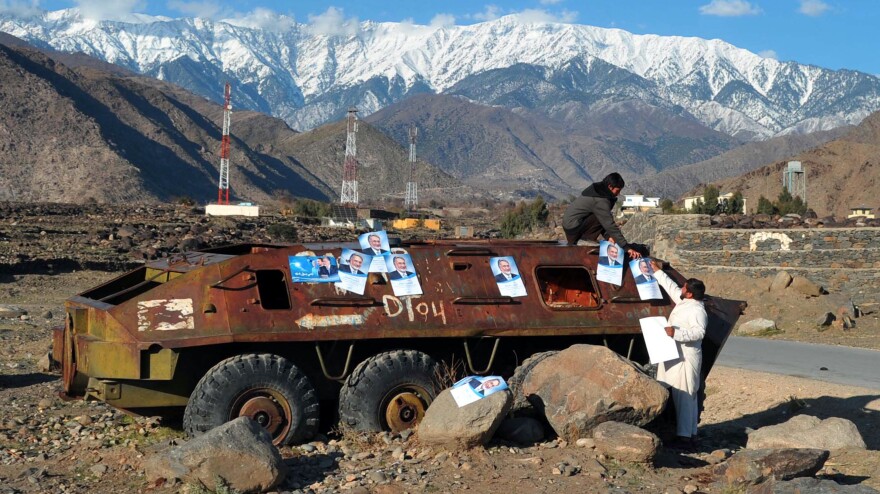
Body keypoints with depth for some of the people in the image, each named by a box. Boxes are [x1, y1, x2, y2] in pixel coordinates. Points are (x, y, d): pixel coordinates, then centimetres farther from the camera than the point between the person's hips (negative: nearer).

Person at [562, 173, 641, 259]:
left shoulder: (597, 189, 7)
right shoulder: (600, 200, -22)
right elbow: (610, 225, -25)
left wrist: (608, 236, 1)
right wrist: (626, 247, -26)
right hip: (572, 225, -10)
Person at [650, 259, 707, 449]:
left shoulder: (697, 310, -15)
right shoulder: (683, 302, 13)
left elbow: (698, 332, -27)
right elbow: (671, 287, 28)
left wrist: (676, 333, -31)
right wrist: (657, 271, 34)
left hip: (686, 360, -10)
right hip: (676, 357, 10)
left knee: (683, 397, -9)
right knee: (686, 397, 11)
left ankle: (684, 436, -9)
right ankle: (691, 434, 16)